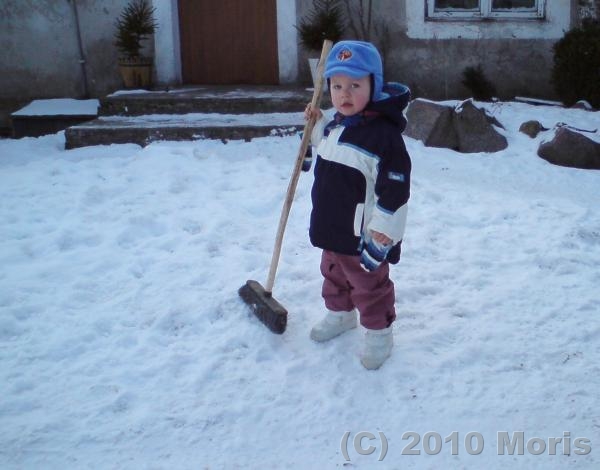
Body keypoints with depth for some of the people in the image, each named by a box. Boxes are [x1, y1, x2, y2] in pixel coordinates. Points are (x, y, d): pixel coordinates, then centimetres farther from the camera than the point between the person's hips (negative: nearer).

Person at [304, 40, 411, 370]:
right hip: (332, 227, 8)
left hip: (363, 234, -8)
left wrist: (383, 229, -23)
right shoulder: (336, 123, 2)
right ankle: (339, 313, 50)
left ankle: (379, 332, 29)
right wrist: (318, 126, 13)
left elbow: (395, 188, -25)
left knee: (369, 284, 10)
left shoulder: (383, 133, -25)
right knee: (333, 274, 27)